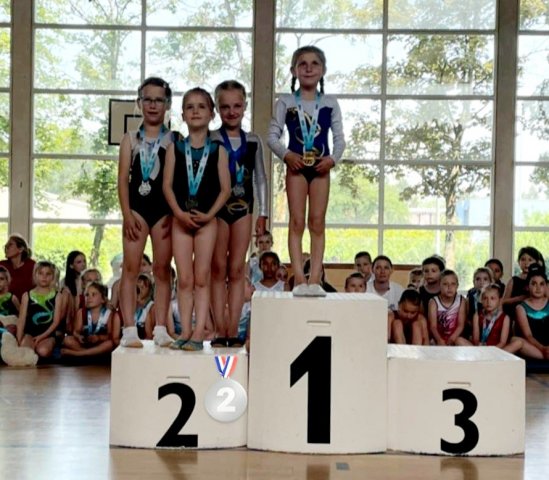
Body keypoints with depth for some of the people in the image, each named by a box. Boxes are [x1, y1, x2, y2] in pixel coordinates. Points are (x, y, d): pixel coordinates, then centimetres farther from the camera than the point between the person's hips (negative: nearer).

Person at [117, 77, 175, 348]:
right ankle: (129, 330, -3)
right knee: (130, 268, -3)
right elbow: (123, 178, 2)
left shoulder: (173, 141, 5)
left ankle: (161, 329, 8)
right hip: (137, 206, 1)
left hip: (165, 209, 0)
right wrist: (127, 214, -8)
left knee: (162, 270, 4)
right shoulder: (131, 139, 8)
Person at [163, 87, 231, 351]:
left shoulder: (217, 150, 2)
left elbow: (225, 188, -2)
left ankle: (199, 333, 2)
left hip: (206, 219, -1)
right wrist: (179, 212, -12)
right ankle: (185, 331, 8)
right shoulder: (176, 148, 5)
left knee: (201, 279, 0)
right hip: (181, 218, 1)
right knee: (184, 279, 3)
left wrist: (208, 214, -12)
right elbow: (168, 184, 1)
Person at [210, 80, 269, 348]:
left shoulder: (253, 142, 7)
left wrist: (262, 214, 6)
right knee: (218, 269, 1)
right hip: (217, 208, -2)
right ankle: (220, 330, 4)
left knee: (237, 270, 2)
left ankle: (233, 331, 5)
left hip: (243, 208, 2)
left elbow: (260, 179, 10)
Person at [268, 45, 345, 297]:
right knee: (297, 222, -3)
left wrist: (333, 158, -13)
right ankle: (299, 279, -3)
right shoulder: (286, 102, 3)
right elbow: (273, 135, 0)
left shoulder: (330, 103, 7)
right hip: (297, 166, -1)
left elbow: (339, 138, 5)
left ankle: (315, 279, 1)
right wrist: (286, 155, -17)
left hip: (321, 167, 1)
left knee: (317, 222, 0)